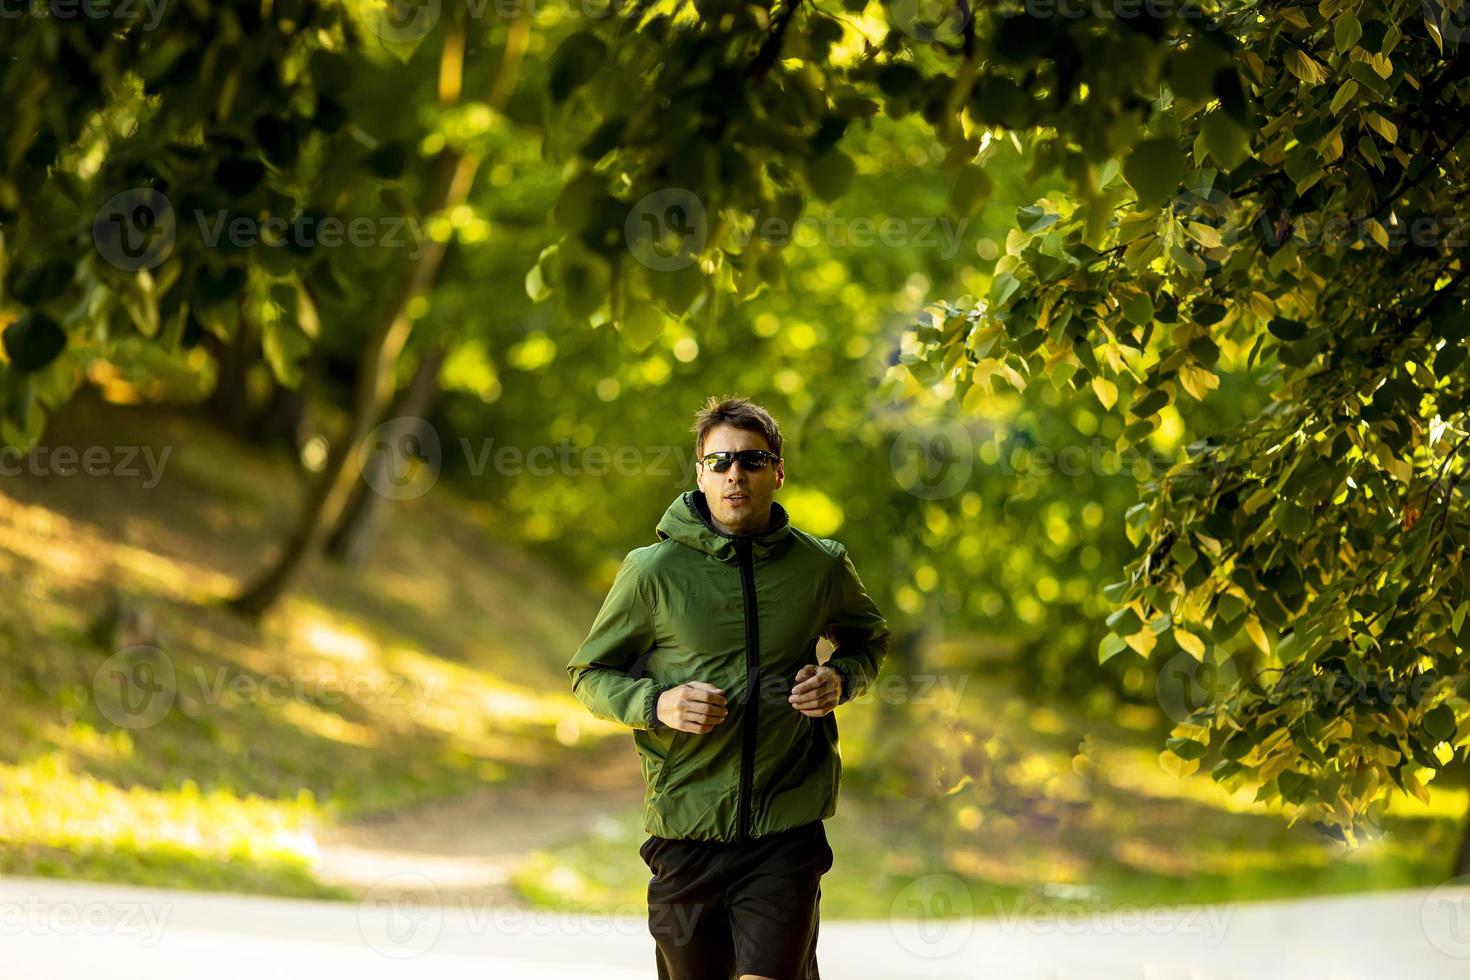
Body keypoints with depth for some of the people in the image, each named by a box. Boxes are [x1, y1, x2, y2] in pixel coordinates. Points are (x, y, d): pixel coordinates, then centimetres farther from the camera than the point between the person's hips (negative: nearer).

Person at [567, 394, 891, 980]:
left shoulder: (821, 566, 2)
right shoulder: (653, 570, -4)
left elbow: (869, 640, 22)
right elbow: (590, 675, 5)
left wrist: (841, 678, -1)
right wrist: (656, 705, -15)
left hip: (787, 827, 0)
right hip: (686, 831, 0)